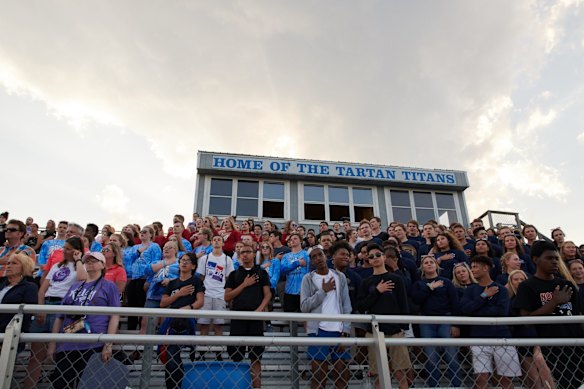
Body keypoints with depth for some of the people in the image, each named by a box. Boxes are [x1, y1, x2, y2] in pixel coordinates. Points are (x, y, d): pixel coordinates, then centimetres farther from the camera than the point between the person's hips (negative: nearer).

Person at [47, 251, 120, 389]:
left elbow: (114, 316, -5)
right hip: (66, 345, 5)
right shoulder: (74, 287, 19)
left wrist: (108, 344, -14)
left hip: (93, 346, -5)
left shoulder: (109, 286, 4)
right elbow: (60, 316, 19)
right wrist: (52, 344, 11)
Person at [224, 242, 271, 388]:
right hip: (238, 316, 1)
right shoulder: (234, 274, 12)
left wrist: (259, 310, -14)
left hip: (256, 317, -1)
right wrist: (244, 284, -5)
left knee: (256, 356, 2)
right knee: (236, 355, 3)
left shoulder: (261, 273, 9)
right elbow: (227, 297, 4)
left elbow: (267, 294, 3)